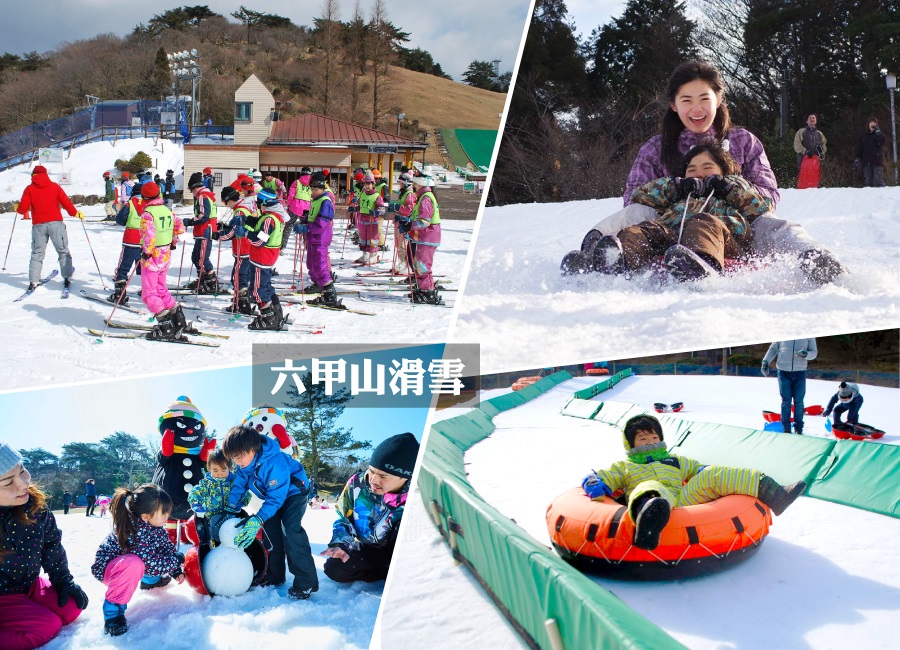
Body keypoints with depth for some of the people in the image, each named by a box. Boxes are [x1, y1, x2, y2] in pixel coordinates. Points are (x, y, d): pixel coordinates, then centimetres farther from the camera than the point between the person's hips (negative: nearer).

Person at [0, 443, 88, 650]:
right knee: (47, 627, -16)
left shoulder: (34, 503, -15)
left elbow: (51, 543, 1)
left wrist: (63, 580, 2)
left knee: (71, 608, -1)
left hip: (29, 584, 6)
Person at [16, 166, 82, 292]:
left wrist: (18, 209, 22)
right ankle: (67, 277, 1)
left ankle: (33, 281, 4)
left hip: (38, 225, 1)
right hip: (55, 222, -1)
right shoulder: (54, 186, 6)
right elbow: (66, 202, 1)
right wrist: (76, 213, 15)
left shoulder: (29, 189, 5)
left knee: (37, 253, 9)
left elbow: (23, 208, 0)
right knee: (63, 251, 7)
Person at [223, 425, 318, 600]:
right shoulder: (244, 463, -15)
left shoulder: (275, 463, -39)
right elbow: (238, 486, -3)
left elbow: (276, 497, -37)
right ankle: (275, 575, 23)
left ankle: (306, 582, -22)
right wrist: (231, 510, -14)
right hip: (274, 494, 9)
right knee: (271, 529, 8)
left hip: (293, 491, -9)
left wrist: (258, 520, -42)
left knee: (290, 529, -23)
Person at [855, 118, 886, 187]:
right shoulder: (863, 136, 14)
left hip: (877, 161, -2)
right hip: (866, 161, 2)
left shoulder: (880, 135, 10)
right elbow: (859, 149, 13)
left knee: (878, 180, -11)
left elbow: (881, 143, -11)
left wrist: (878, 131, -6)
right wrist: (857, 159, 0)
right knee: (867, 180, -1)